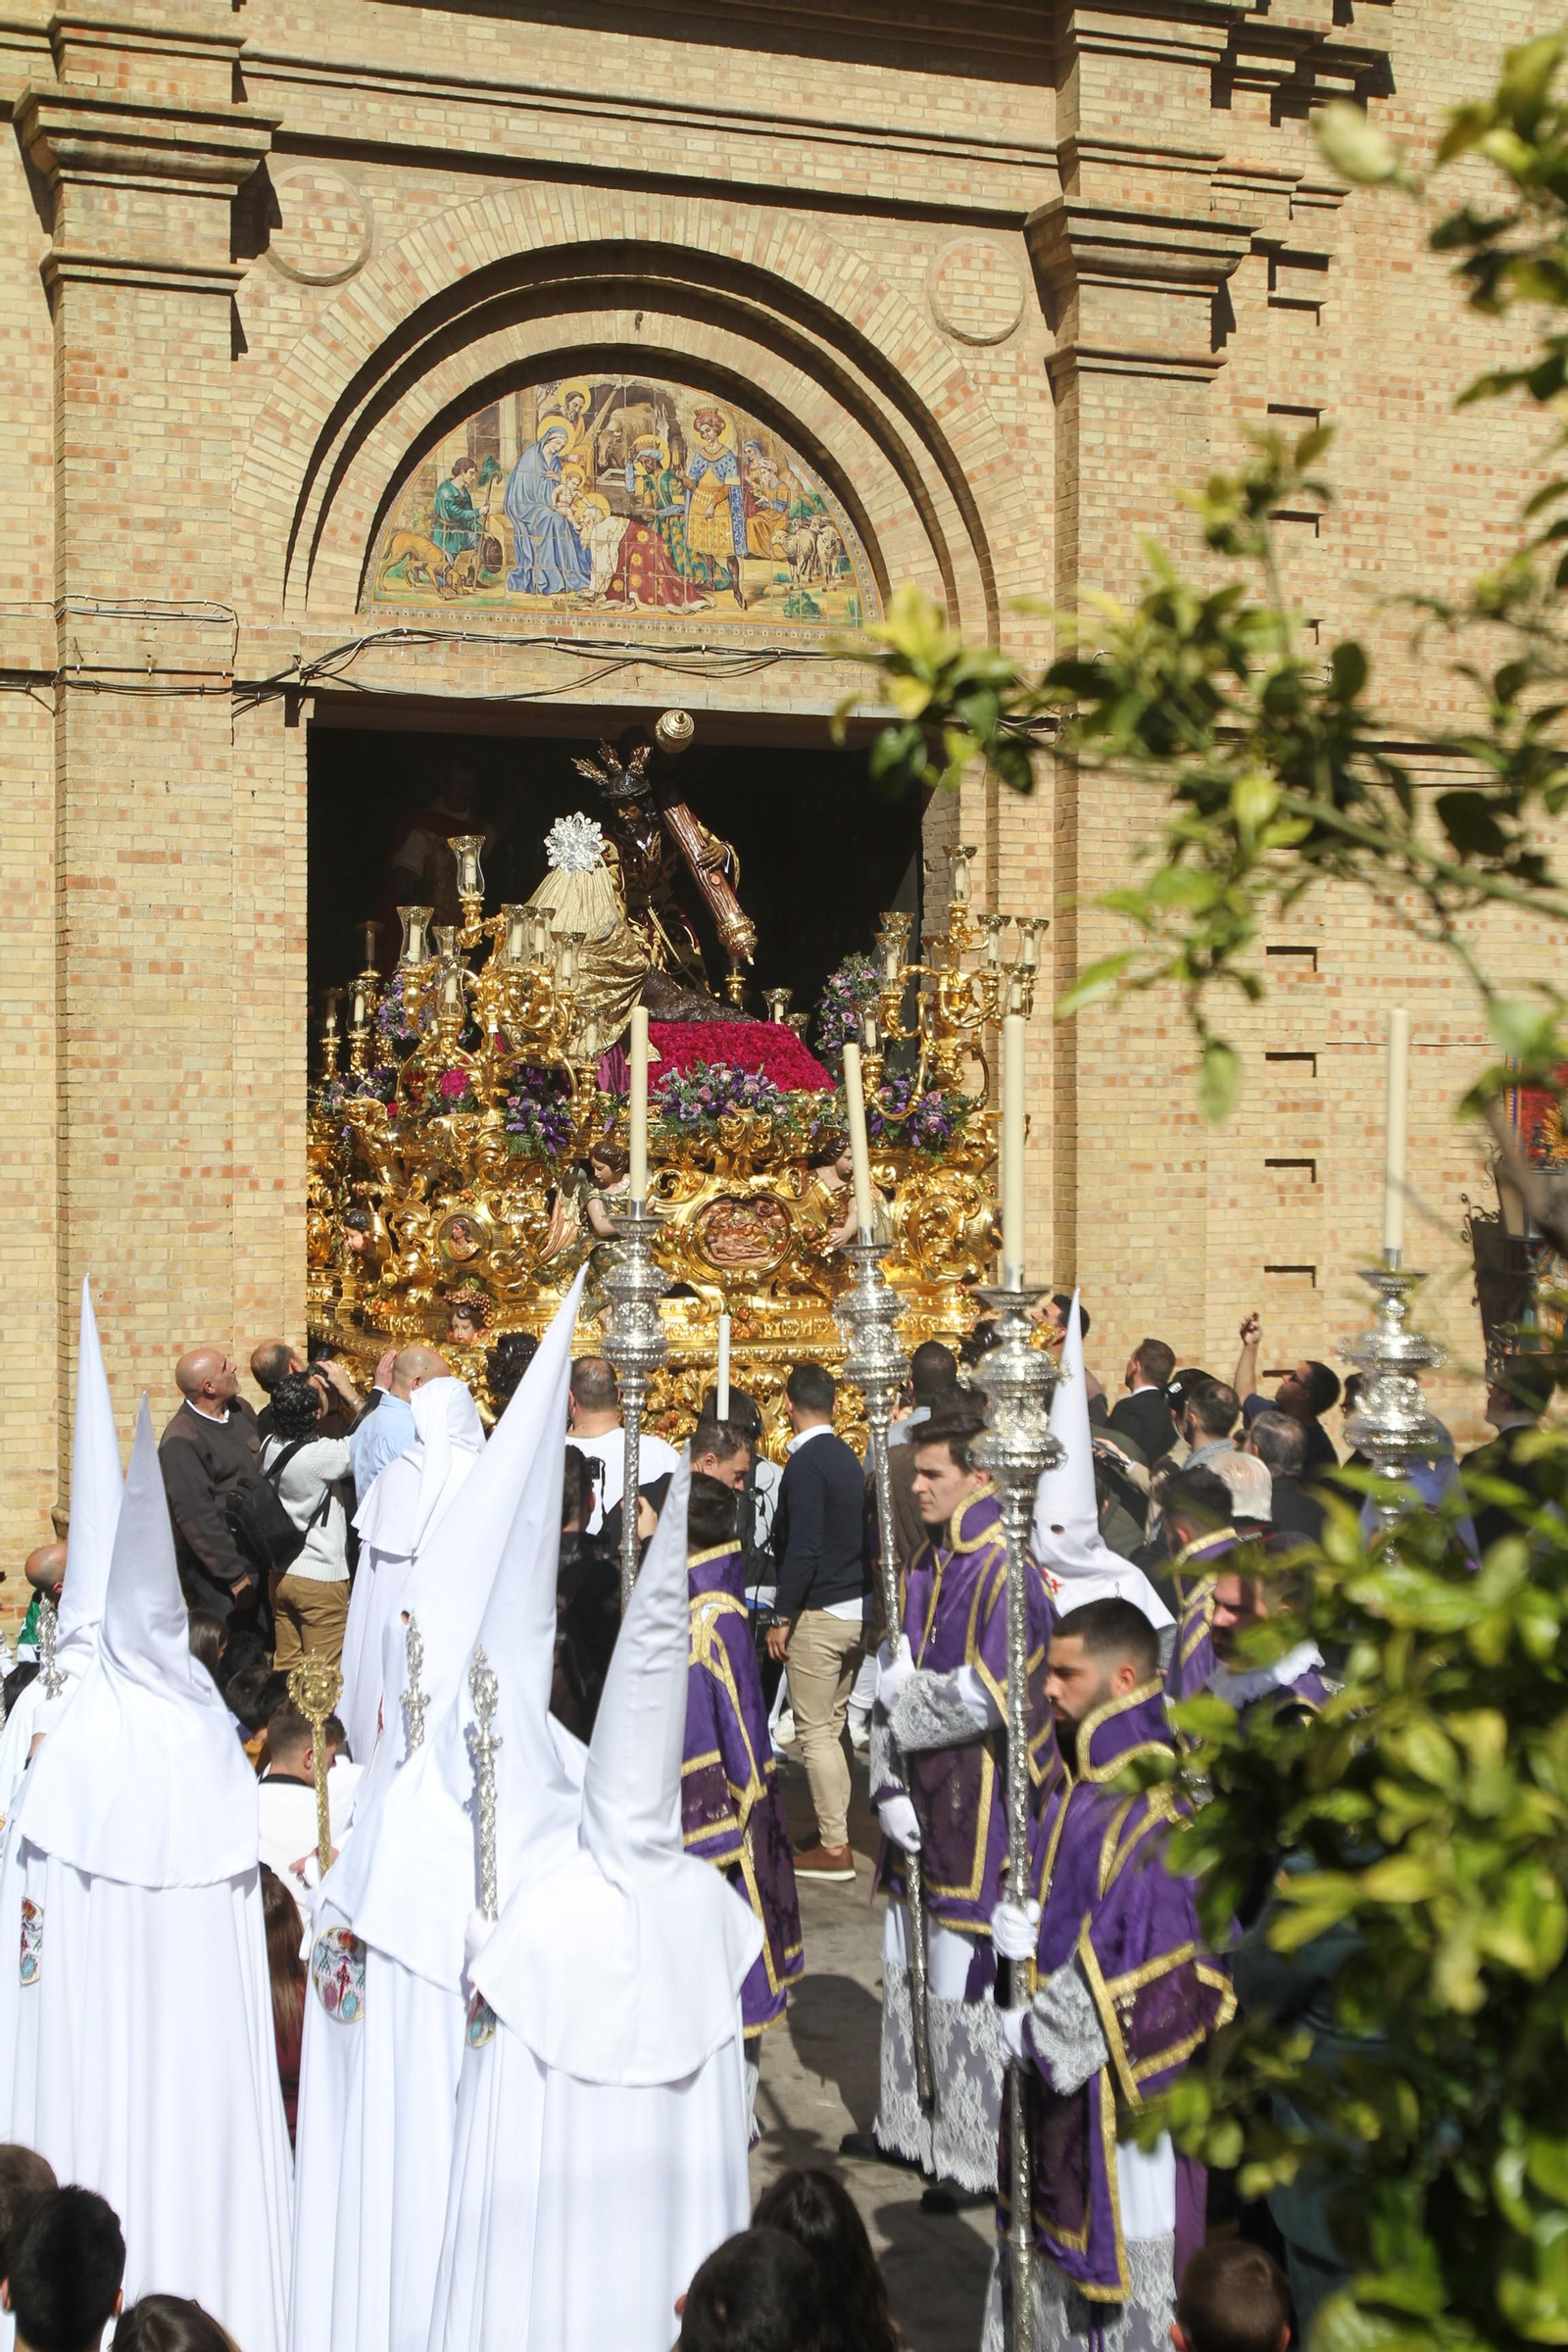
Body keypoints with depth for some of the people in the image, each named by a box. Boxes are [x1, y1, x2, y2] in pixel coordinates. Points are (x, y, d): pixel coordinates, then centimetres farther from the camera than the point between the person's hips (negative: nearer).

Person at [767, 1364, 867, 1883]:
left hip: (819, 1613, -9)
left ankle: (834, 1848, 1)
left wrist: (782, 1617, -16)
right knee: (831, 1726, 16)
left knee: (815, 1733, -2)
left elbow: (803, 1548, -21)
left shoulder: (806, 1463, -15)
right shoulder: (847, 1457, 10)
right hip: (857, 1610, 9)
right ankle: (834, 1830, 21)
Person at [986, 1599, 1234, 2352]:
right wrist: (1021, 1929, -7)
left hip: (1123, 2085, -9)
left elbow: (1157, 1956, -23)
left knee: (1122, 2250, 4)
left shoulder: (1155, 1804, -21)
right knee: (1056, 2240, 18)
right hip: (1057, 2069, 9)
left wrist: (1048, 2032, -18)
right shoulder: (1079, 1779, 7)